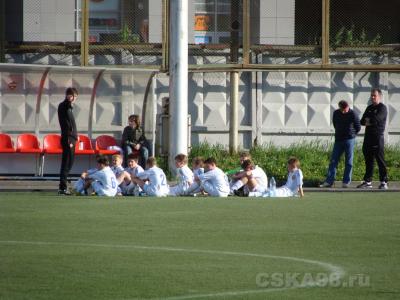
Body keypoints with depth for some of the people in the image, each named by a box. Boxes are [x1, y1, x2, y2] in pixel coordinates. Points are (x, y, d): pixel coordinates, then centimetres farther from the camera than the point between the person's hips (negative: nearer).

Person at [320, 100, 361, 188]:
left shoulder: (353, 114, -8)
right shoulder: (336, 113, 3)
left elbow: (358, 128, 1)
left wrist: (351, 134, 8)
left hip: (349, 140, -4)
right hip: (338, 140, 4)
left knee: (348, 162, 0)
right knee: (333, 161, 0)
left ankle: (346, 182, 5)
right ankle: (329, 181, 0)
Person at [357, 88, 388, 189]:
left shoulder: (382, 108, -3)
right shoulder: (369, 108, 19)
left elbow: (376, 119, -16)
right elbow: (362, 121, 12)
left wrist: (368, 120, 0)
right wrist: (368, 122, -8)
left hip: (378, 136, -7)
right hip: (368, 136, 7)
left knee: (380, 160, -7)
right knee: (368, 160, 8)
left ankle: (384, 182, -6)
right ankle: (367, 181, 11)